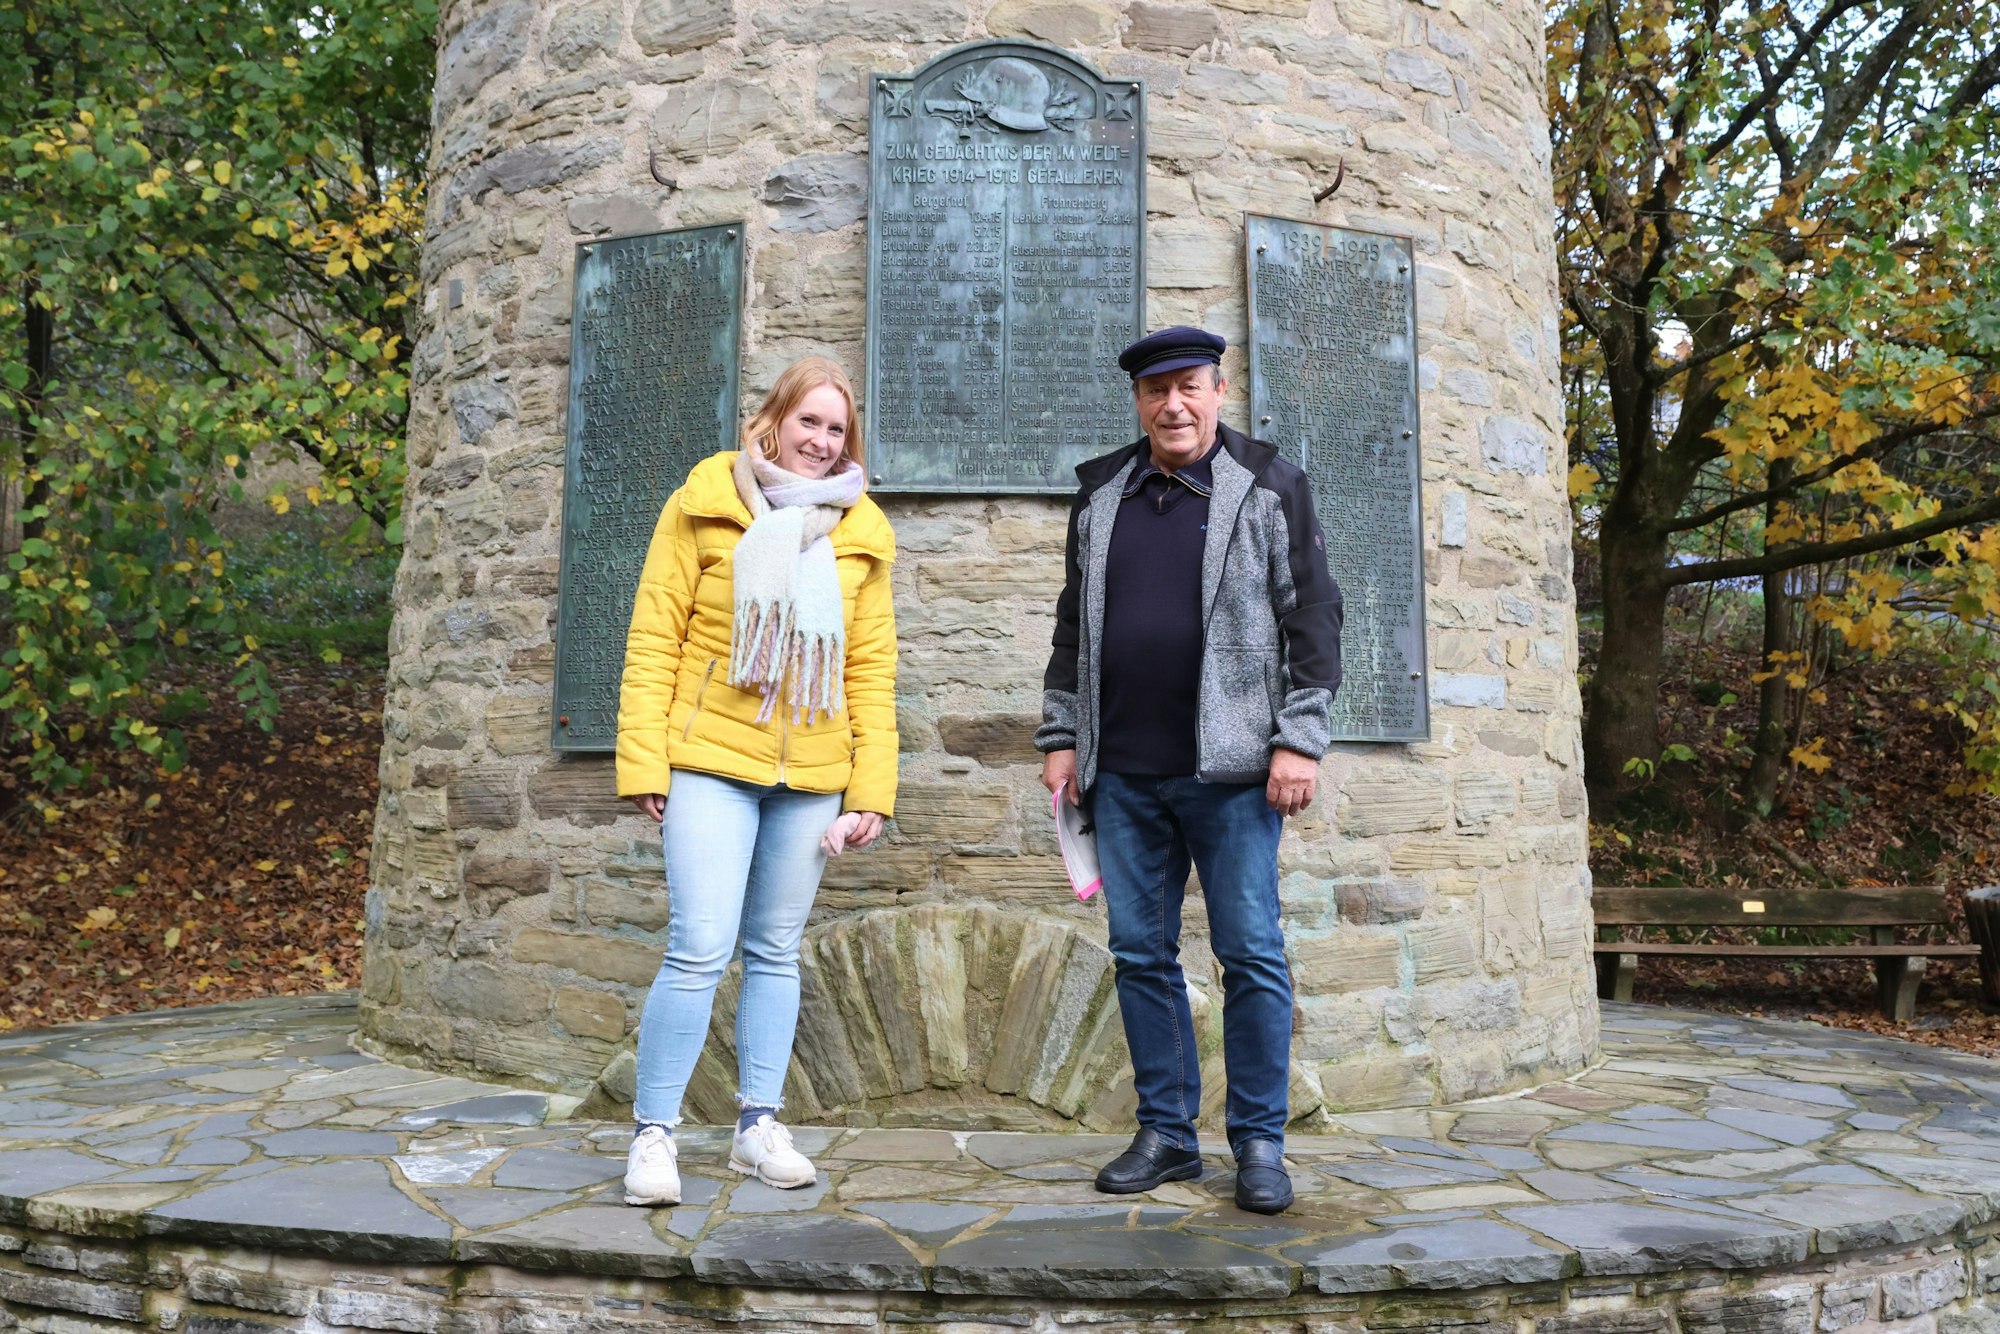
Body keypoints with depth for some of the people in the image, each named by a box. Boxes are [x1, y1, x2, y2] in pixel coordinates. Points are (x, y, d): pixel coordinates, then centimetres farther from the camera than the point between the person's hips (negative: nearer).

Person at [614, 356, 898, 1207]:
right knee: (700, 949, -10)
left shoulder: (861, 533, 8)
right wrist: (644, 762, -8)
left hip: (809, 773, 4)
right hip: (712, 760, -3)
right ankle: (652, 1131, 6)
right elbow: (653, 638, -2)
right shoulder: (704, 507, 0)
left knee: (776, 951, 11)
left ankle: (757, 1126, 22)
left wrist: (872, 787, 3)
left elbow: (871, 668, 8)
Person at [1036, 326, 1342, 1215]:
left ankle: (1260, 1144, 13)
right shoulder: (1100, 498, 15)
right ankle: (1166, 1134, 20)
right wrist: (1059, 737, 13)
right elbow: (1074, 628, 19)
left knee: (1252, 956, 0)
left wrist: (1300, 741, -9)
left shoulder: (1269, 489, 3)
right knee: (1141, 956, 8)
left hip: (1228, 771, -4)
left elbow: (1311, 619, -1)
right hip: (1124, 774, 4)